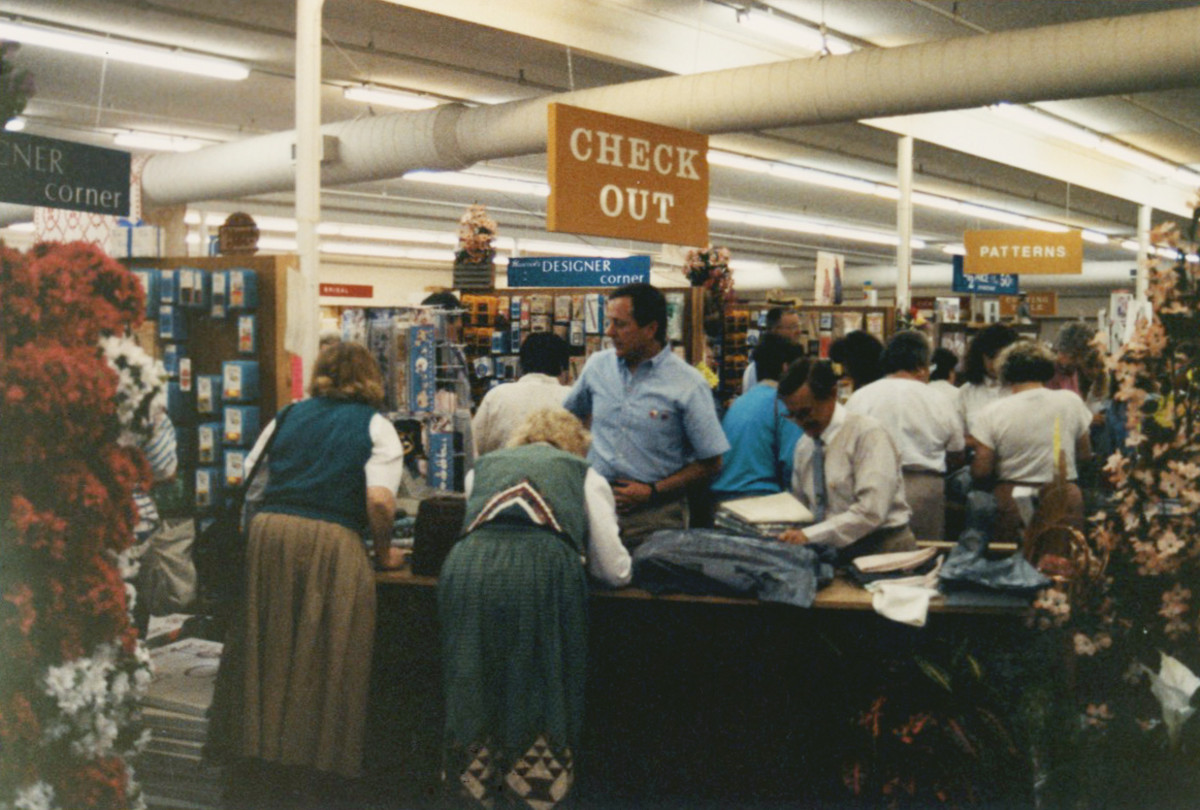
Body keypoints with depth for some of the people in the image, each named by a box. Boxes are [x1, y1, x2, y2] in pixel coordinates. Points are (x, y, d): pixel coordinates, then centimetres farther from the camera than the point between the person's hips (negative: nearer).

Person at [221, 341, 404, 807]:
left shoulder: (289, 416, 19)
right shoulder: (375, 426, 7)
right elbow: (379, 501, -7)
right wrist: (384, 554, 7)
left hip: (267, 532, 4)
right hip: (333, 542, -4)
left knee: (269, 652, 12)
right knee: (326, 659, 6)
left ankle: (267, 771, 20)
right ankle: (319, 771, 12)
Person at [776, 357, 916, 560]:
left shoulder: (868, 433, -11)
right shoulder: (803, 447, 12)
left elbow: (872, 512, -20)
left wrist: (809, 535, -24)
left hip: (881, 551, -6)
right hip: (832, 551, 6)